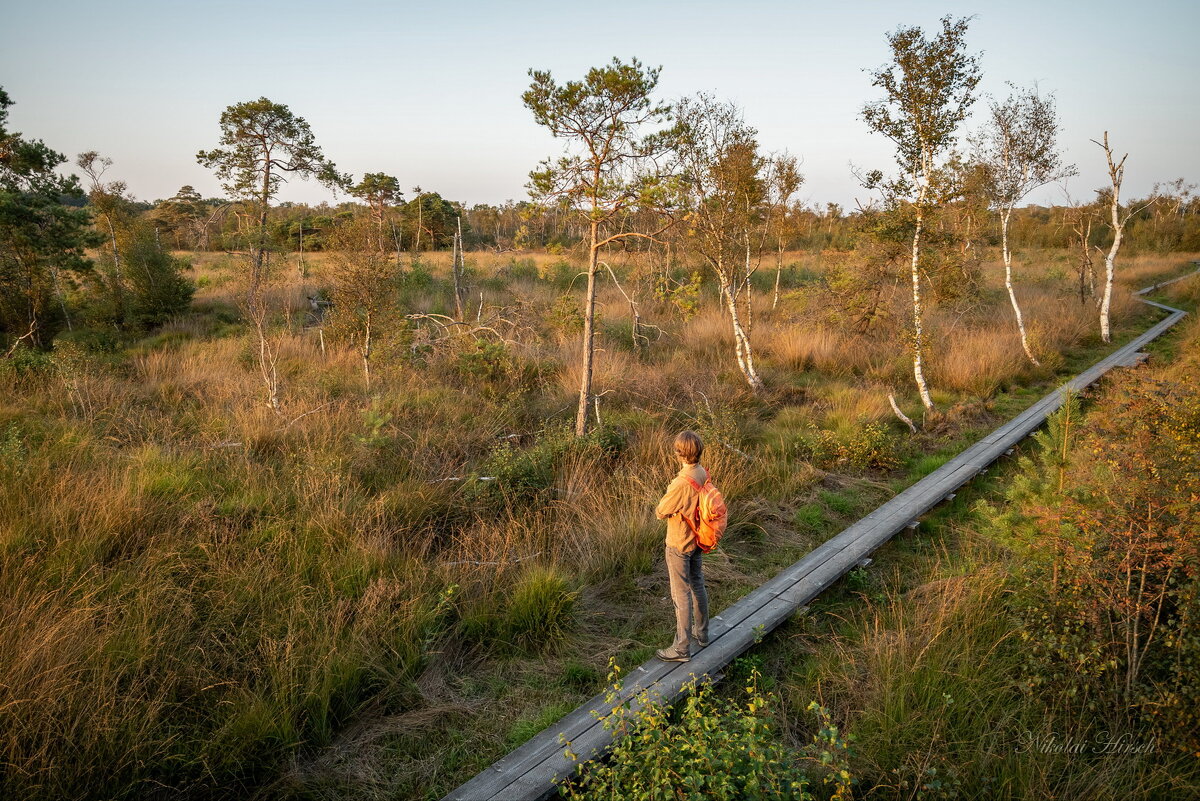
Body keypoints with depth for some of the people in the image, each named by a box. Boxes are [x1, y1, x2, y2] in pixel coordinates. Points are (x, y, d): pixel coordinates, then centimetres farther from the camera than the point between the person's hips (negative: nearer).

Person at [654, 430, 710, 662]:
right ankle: (701, 633, 39)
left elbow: (660, 512, -20)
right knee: (697, 586, 22)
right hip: (697, 540, 8)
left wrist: (658, 508, -1)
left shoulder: (681, 483, -31)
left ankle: (681, 648, 13)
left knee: (681, 595, 2)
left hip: (679, 545, -8)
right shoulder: (703, 474, -5)